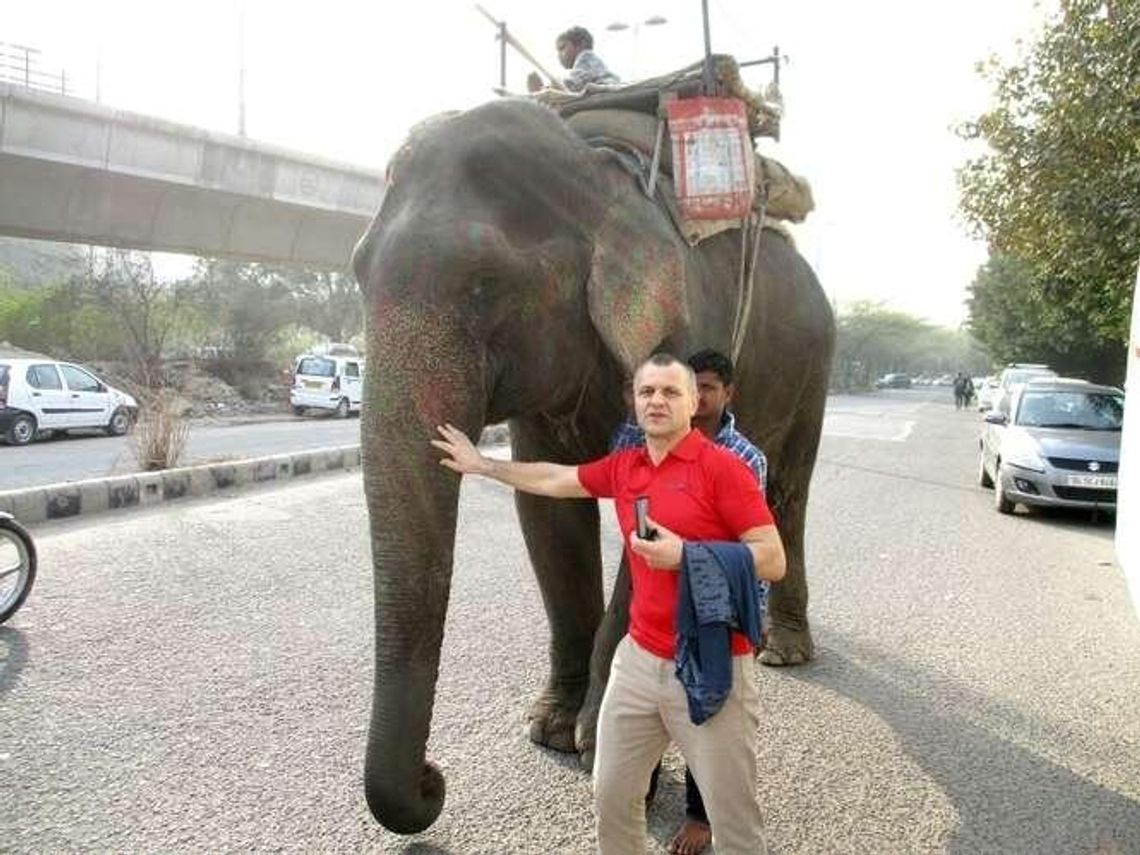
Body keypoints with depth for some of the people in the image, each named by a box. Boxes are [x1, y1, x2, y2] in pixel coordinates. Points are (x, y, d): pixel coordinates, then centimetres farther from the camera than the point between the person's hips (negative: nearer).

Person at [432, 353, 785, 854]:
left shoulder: (722, 467, -12)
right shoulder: (622, 468, 7)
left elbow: (772, 560, -14)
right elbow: (553, 480, 22)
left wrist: (685, 554, -21)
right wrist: (481, 464, 29)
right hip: (638, 658, 6)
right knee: (611, 794, 17)